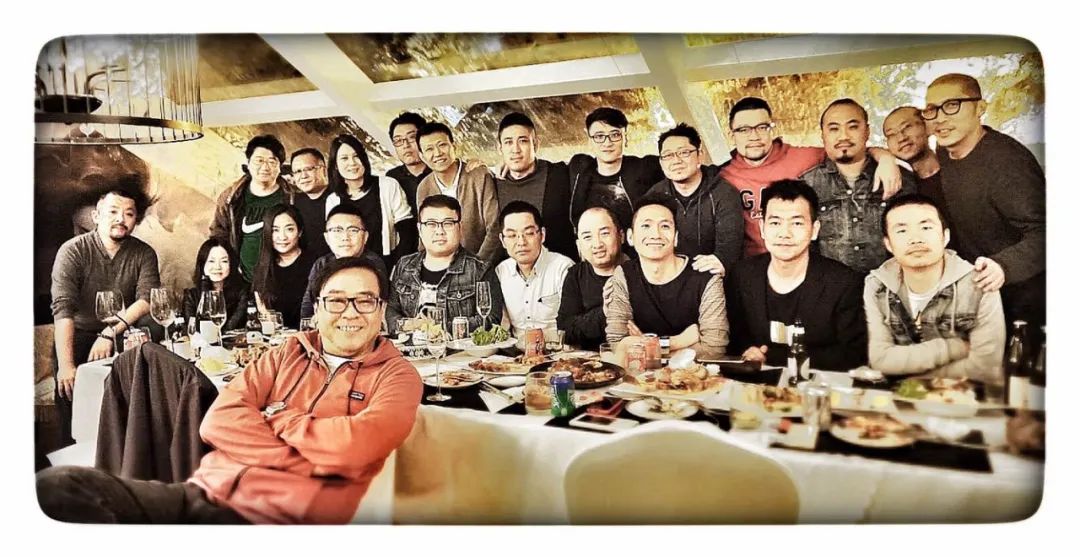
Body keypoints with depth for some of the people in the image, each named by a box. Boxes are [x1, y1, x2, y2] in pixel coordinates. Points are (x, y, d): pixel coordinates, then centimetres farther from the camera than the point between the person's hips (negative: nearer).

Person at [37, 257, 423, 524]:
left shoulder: (397, 375, 3)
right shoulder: (288, 353, 16)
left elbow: (356, 446, -17)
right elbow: (218, 421, 3)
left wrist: (276, 418, 0)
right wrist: (307, 459, -8)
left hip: (281, 516, -5)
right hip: (209, 491, 6)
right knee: (57, 484, -15)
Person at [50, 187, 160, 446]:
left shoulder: (144, 254, -2)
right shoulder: (73, 251, -12)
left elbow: (147, 299, -13)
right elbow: (63, 308, -21)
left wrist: (110, 333, -26)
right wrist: (66, 365, -30)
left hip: (122, 334, 2)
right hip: (79, 335, -2)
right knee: (69, 387, -21)